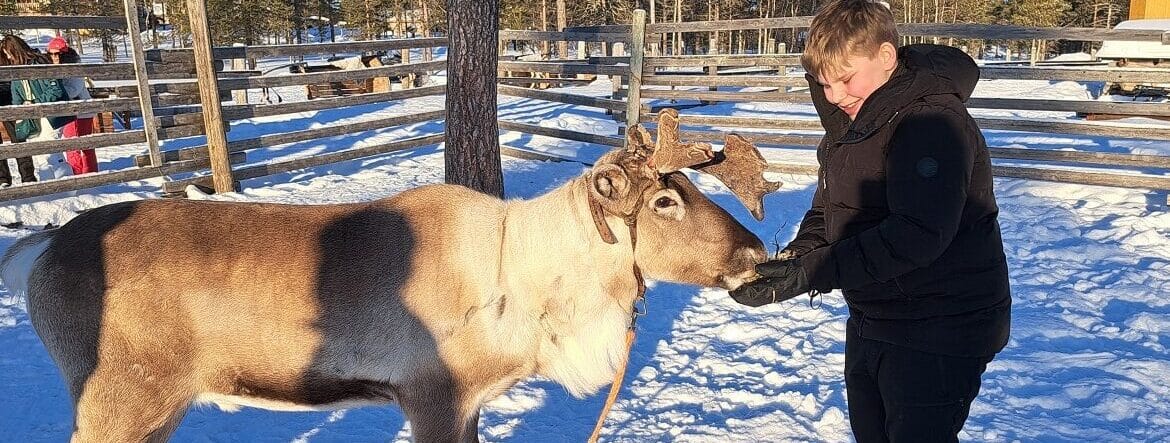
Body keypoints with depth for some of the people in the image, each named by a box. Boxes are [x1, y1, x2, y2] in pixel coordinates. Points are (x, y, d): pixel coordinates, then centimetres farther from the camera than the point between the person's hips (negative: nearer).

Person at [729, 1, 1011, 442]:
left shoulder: (933, 122, -23)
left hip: (939, 332, -9)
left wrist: (812, 274, -34)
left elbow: (918, 233, -33)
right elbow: (828, 207, 9)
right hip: (872, 321, 9)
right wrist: (796, 256, -11)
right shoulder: (850, 121, 7)